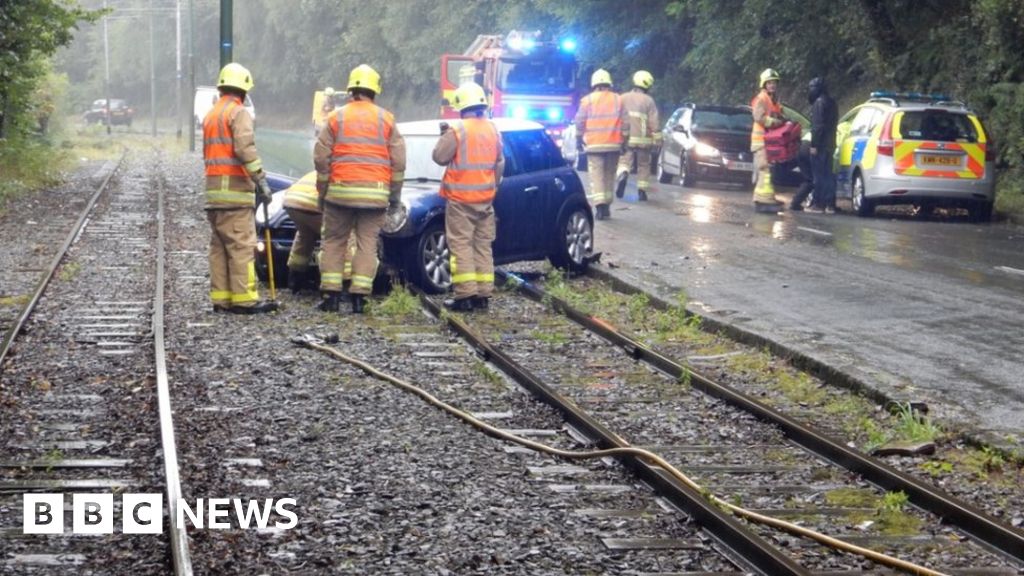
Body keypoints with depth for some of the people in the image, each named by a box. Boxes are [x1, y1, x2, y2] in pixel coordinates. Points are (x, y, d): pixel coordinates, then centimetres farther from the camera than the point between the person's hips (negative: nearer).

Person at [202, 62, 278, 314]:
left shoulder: (210, 115, 22)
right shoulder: (238, 113, -7)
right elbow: (245, 149, -20)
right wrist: (261, 181, -20)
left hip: (213, 190, 9)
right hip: (235, 190, -9)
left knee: (219, 246, 9)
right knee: (242, 246, -9)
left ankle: (221, 297, 9)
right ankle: (244, 299, -12)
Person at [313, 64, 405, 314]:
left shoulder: (336, 117, 4)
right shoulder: (386, 120, 6)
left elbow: (321, 157, 2)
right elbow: (398, 161, 4)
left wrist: (322, 191, 10)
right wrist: (395, 194, 11)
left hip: (340, 190, 0)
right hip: (375, 192, 0)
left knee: (334, 241, 9)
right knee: (367, 243, 4)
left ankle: (331, 295, 4)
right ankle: (359, 296, -2)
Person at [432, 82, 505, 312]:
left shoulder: (458, 132, -14)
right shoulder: (493, 131, 7)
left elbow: (440, 157, -8)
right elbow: (499, 163, 14)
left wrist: (444, 136, 7)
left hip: (461, 200, -6)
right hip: (486, 198, 6)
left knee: (461, 245, -3)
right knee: (483, 246, 11)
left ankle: (465, 295, -8)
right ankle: (483, 294, 12)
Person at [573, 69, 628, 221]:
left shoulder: (587, 100, 1)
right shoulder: (618, 100, 6)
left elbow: (580, 122, -1)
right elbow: (625, 123, 4)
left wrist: (579, 140, 10)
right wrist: (624, 141, 11)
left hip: (594, 145, -2)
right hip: (614, 145, 2)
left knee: (596, 175, -4)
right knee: (609, 175, 11)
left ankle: (599, 204, -20)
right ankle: (606, 206, 15)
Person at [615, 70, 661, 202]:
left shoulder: (623, 98, 6)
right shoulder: (648, 101, -1)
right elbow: (653, 123, -4)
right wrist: (656, 140, 1)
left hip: (626, 138, 1)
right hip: (643, 139, -1)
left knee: (624, 161, 2)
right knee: (643, 165, 12)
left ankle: (622, 175, -30)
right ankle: (642, 191, 13)